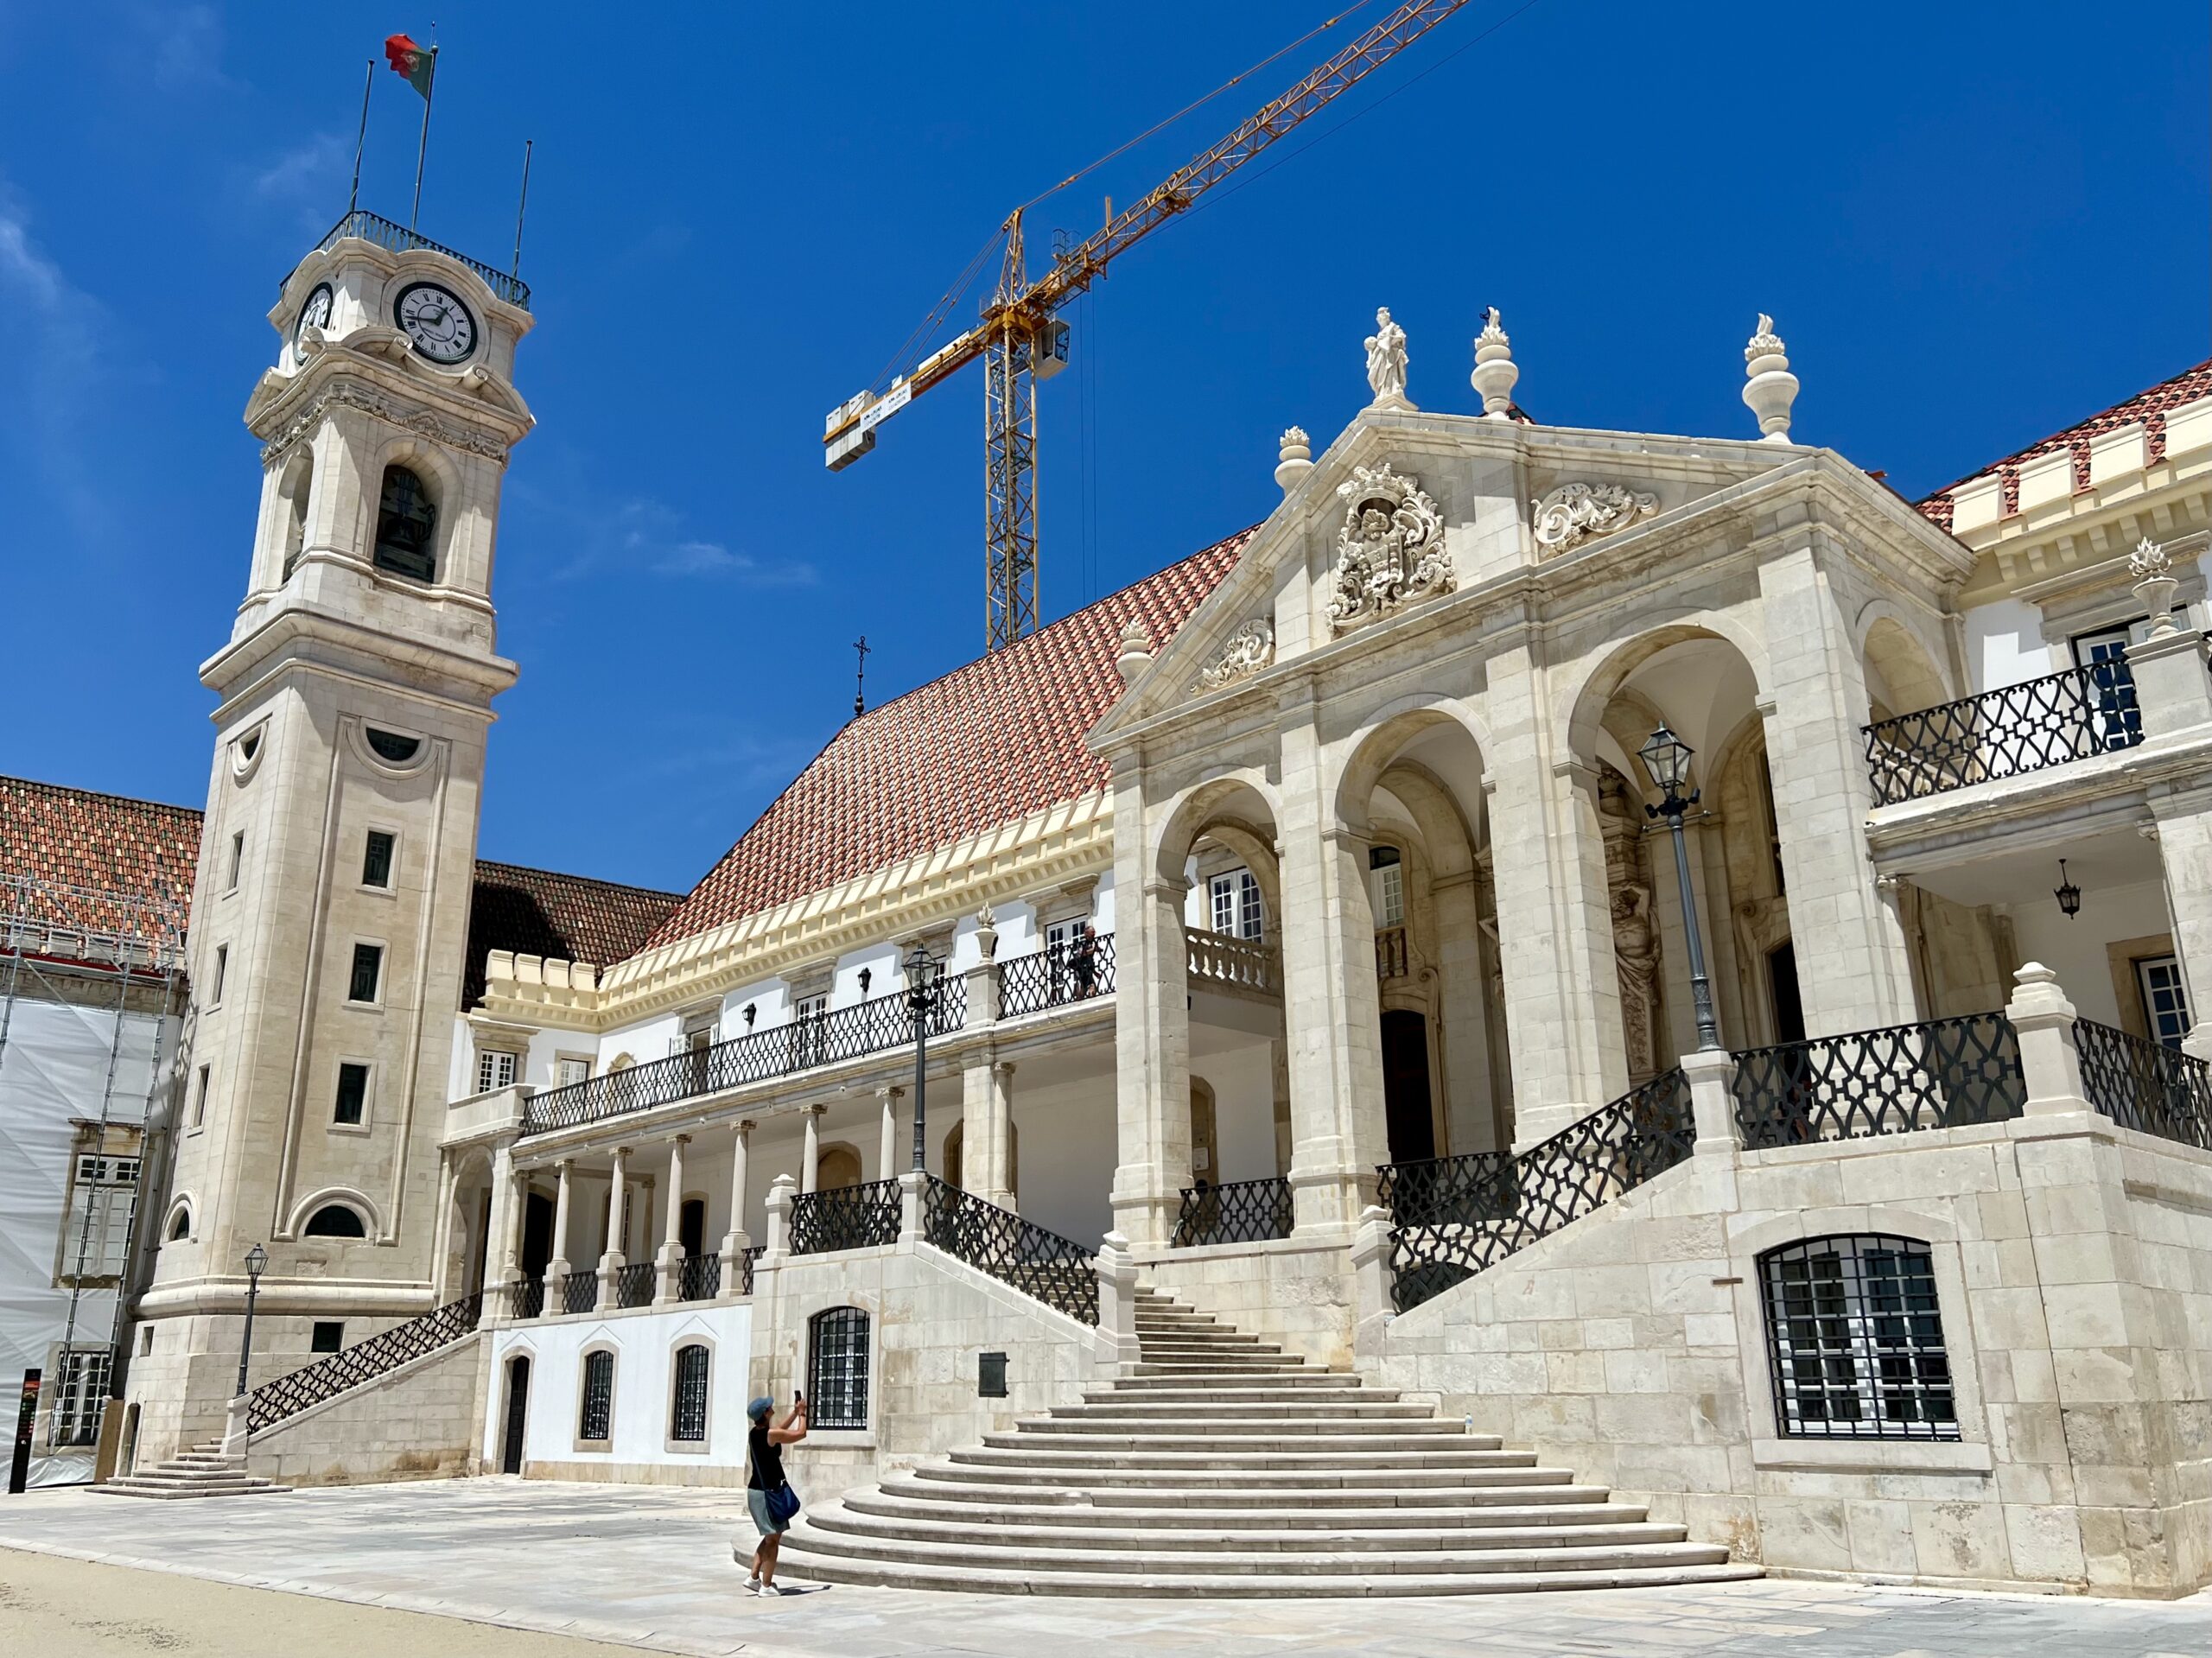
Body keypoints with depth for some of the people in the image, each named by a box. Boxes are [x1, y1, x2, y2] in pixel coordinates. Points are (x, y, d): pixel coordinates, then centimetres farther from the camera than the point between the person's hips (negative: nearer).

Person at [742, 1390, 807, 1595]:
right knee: (773, 1539, 0)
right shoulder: (771, 1434, -18)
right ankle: (766, 1586, 1)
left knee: (771, 1537, 19)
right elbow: (801, 1433, -7)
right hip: (768, 1492, -9)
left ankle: (754, 1578, 17)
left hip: (755, 1489, 9)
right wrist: (802, 1413, 8)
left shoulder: (754, 1434, 8)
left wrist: (795, 1413, 28)